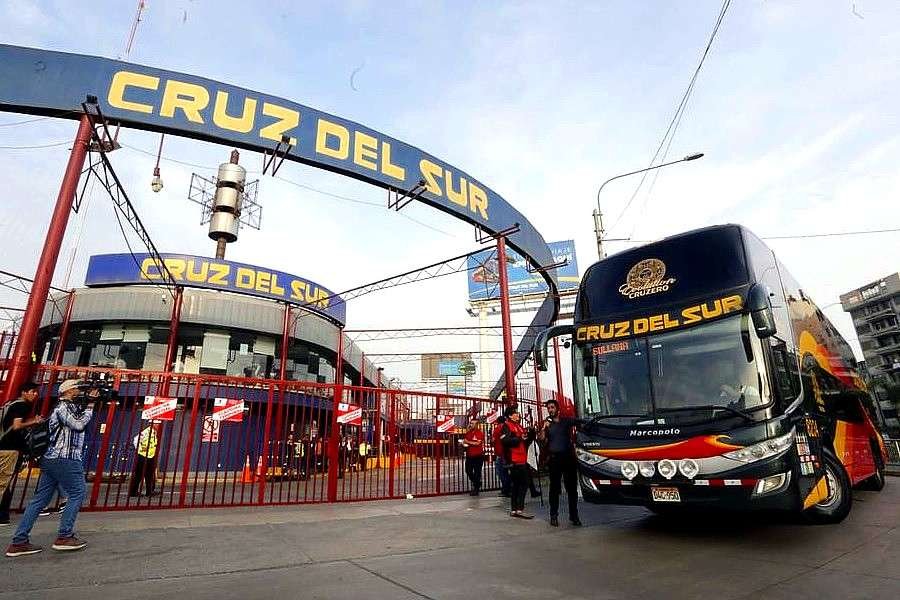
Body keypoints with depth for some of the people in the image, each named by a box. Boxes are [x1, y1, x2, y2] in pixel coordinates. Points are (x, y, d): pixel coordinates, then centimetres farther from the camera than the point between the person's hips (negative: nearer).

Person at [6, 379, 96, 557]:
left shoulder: (69, 407, 19)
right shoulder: (64, 407, -10)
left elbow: (81, 421, 19)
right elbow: (79, 424, -19)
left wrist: (89, 402, 7)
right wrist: (90, 404, -11)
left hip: (51, 459, 10)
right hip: (65, 460, -10)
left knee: (40, 498, 9)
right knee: (77, 494, -3)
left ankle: (19, 542, 10)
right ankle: (64, 536, -2)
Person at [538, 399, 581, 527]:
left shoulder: (566, 420, 11)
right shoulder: (546, 423, 9)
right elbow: (540, 439, -1)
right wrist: (544, 429, -15)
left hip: (569, 457, 1)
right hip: (554, 458, -1)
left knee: (572, 487, 4)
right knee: (554, 488, 1)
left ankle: (574, 515, 13)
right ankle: (554, 516, 8)